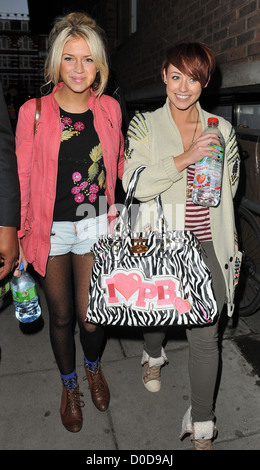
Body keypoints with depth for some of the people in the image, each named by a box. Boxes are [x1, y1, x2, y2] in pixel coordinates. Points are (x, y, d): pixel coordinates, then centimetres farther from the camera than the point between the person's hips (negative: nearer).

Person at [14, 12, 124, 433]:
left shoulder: (109, 109, 2)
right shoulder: (34, 112, -6)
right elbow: (22, 177, -2)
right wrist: (18, 236, -3)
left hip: (96, 226, 1)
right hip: (51, 229, -1)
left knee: (91, 317, 5)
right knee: (61, 316, 14)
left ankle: (94, 367, 43)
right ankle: (69, 385, 43)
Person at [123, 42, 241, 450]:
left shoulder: (222, 129, 6)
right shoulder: (145, 126, 0)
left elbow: (228, 187, 16)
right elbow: (133, 184, -13)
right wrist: (184, 158, -21)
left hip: (206, 246, 1)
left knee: (205, 336, 1)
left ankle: (201, 426, 23)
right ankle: (153, 356, 58)